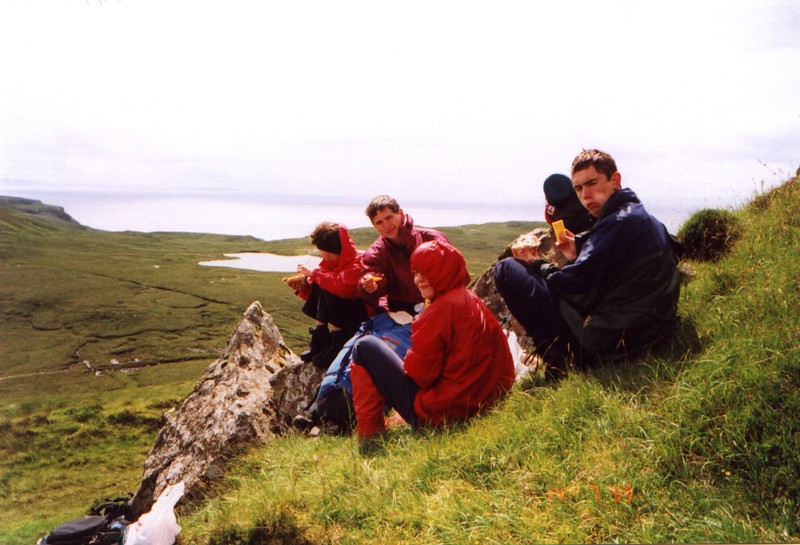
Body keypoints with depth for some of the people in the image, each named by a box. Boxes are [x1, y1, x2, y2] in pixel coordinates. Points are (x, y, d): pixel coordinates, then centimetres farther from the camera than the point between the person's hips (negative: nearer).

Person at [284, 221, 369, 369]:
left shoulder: (357, 263, -20)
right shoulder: (330, 262, 4)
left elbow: (342, 286, -37)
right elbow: (317, 292, 6)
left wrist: (314, 274, -27)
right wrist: (302, 285, -14)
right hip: (343, 308, 8)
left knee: (328, 290, -25)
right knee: (320, 286, -8)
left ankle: (337, 343, -19)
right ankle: (320, 336, -7)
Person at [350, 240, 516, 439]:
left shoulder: (445, 306, -17)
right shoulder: (474, 302, 10)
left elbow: (418, 373, -19)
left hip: (437, 413, -10)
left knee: (365, 347, 0)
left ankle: (369, 435, 1)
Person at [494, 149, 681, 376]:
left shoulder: (620, 223, -17)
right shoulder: (645, 219, 13)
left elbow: (575, 284, -18)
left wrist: (538, 265, 0)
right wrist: (576, 257, 5)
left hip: (609, 341, -10)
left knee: (506, 268, -7)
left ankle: (557, 361, -5)